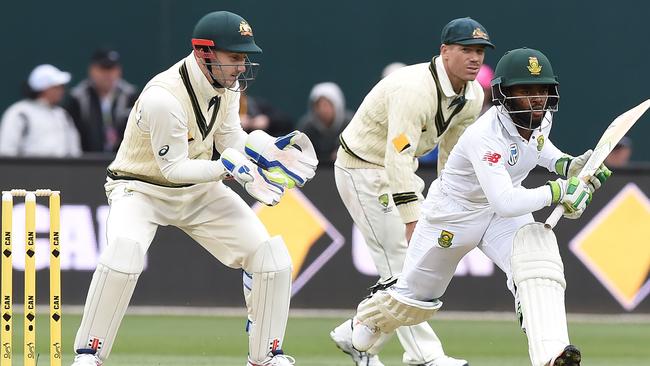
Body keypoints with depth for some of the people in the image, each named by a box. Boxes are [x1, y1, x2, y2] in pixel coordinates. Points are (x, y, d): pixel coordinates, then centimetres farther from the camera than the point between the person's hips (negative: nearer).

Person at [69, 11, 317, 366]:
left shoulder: (228, 83, -8)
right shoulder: (163, 97, -31)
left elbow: (231, 138, 4)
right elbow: (173, 167, -25)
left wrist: (274, 147, -13)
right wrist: (227, 167, -36)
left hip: (199, 189, 7)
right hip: (142, 187, -7)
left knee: (271, 255, -6)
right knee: (124, 251, -36)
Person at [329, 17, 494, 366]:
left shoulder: (472, 96, -4)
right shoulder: (415, 89, -32)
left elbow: (453, 157, 10)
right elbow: (399, 158, -39)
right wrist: (413, 222, -43)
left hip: (397, 168, 9)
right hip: (363, 170, -9)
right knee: (403, 265, -12)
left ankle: (357, 337, 22)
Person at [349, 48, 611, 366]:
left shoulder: (542, 117, -14)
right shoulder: (485, 137, -37)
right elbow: (505, 203, -47)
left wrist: (566, 165, -2)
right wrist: (557, 191, -45)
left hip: (505, 214, 5)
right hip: (453, 215, -5)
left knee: (537, 255, -28)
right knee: (414, 298, 14)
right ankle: (366, 321, 50)